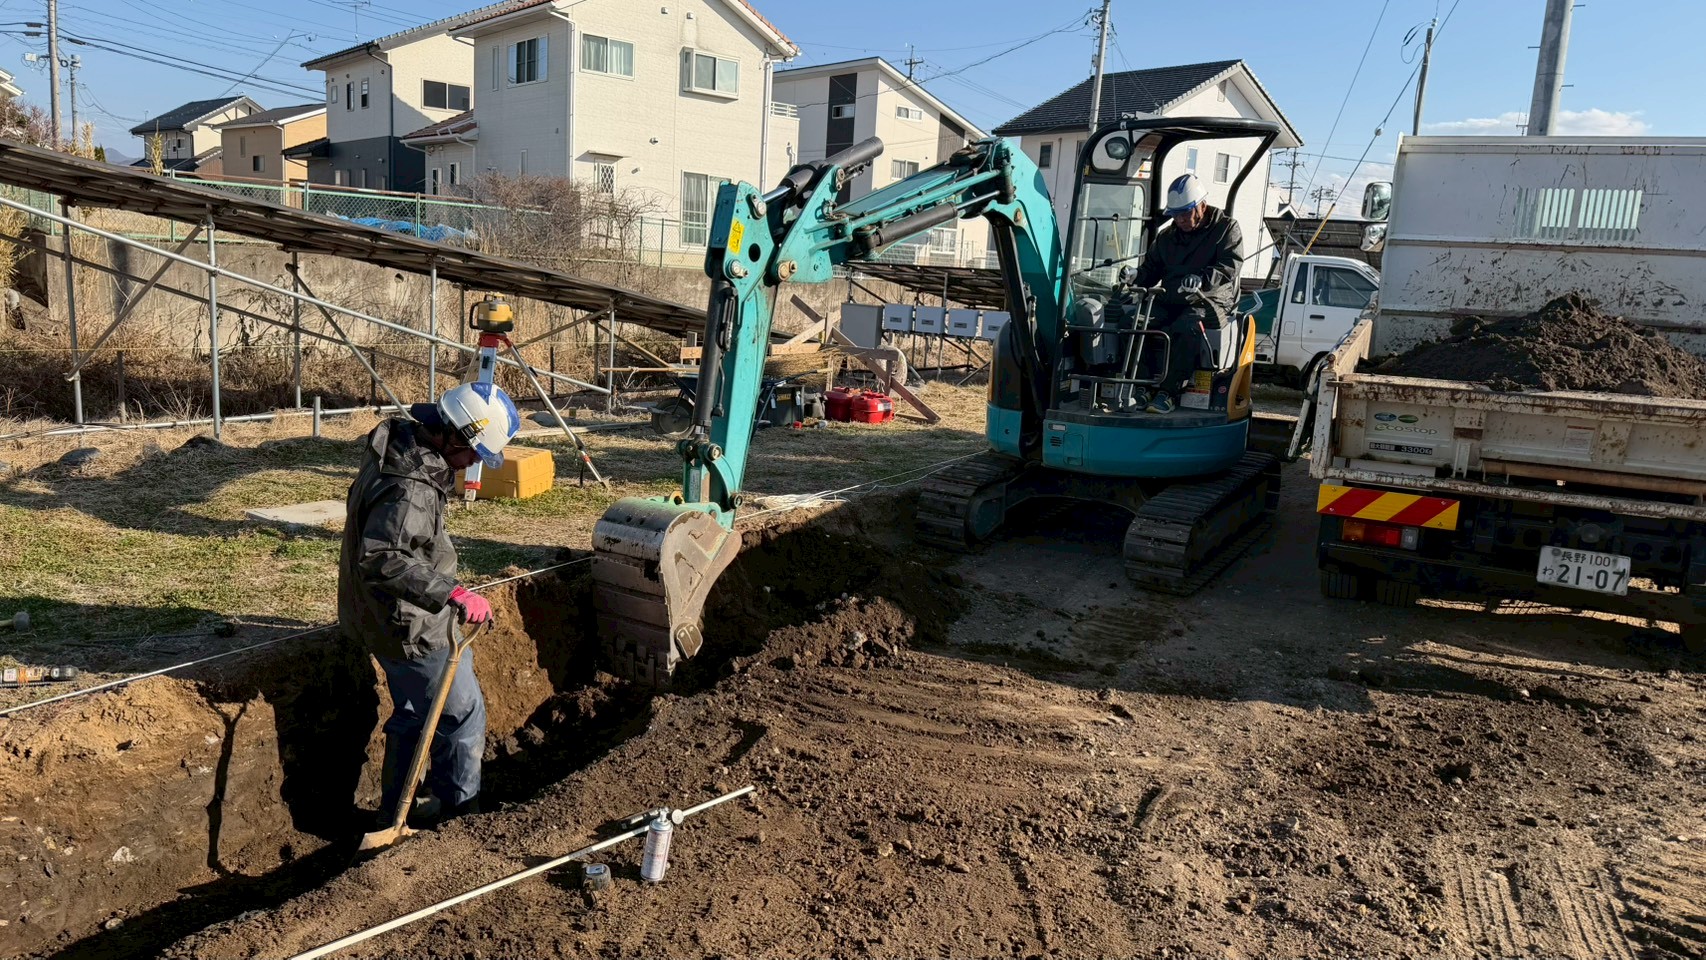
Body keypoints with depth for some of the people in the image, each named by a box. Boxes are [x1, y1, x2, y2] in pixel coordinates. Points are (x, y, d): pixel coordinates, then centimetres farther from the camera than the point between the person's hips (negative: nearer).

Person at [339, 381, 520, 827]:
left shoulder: (396, 449, 2)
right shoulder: (410, 488, -31)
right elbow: (381, 559, -39)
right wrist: (451, 593, -42)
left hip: (392, 621, 10)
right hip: (411, 628, -10)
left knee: (414, 711, 24)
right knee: (463, 713, 6)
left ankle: (396, 808, 38)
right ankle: (460, 807, 23)